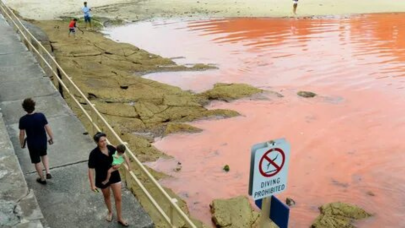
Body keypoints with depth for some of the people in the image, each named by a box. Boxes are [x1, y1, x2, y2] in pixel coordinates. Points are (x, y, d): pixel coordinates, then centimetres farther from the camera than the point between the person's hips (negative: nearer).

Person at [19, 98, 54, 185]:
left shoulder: (23, 120, -21)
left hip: (32, 144, -2)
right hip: (43, 141, 2)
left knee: (37, 162, 18)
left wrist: (22, 143, 7)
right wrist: (51, 138, 4)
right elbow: (48, 128, -12)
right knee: (44, 155, 31)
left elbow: (22, 134, -11)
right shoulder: (41, 116, -19)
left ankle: (42, 179, 34)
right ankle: (48, 172, 19)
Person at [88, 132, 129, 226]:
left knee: (118, 198, 7)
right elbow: (91, 169, -19)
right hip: (102, 178, -2)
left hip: (115, 176, 3)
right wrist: (92, 184, -20)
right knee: (107, 196, 23)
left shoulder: (111, 148, -11)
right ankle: (110, 212, 52)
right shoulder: (94, 153, -23)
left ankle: (119, 218, 27)